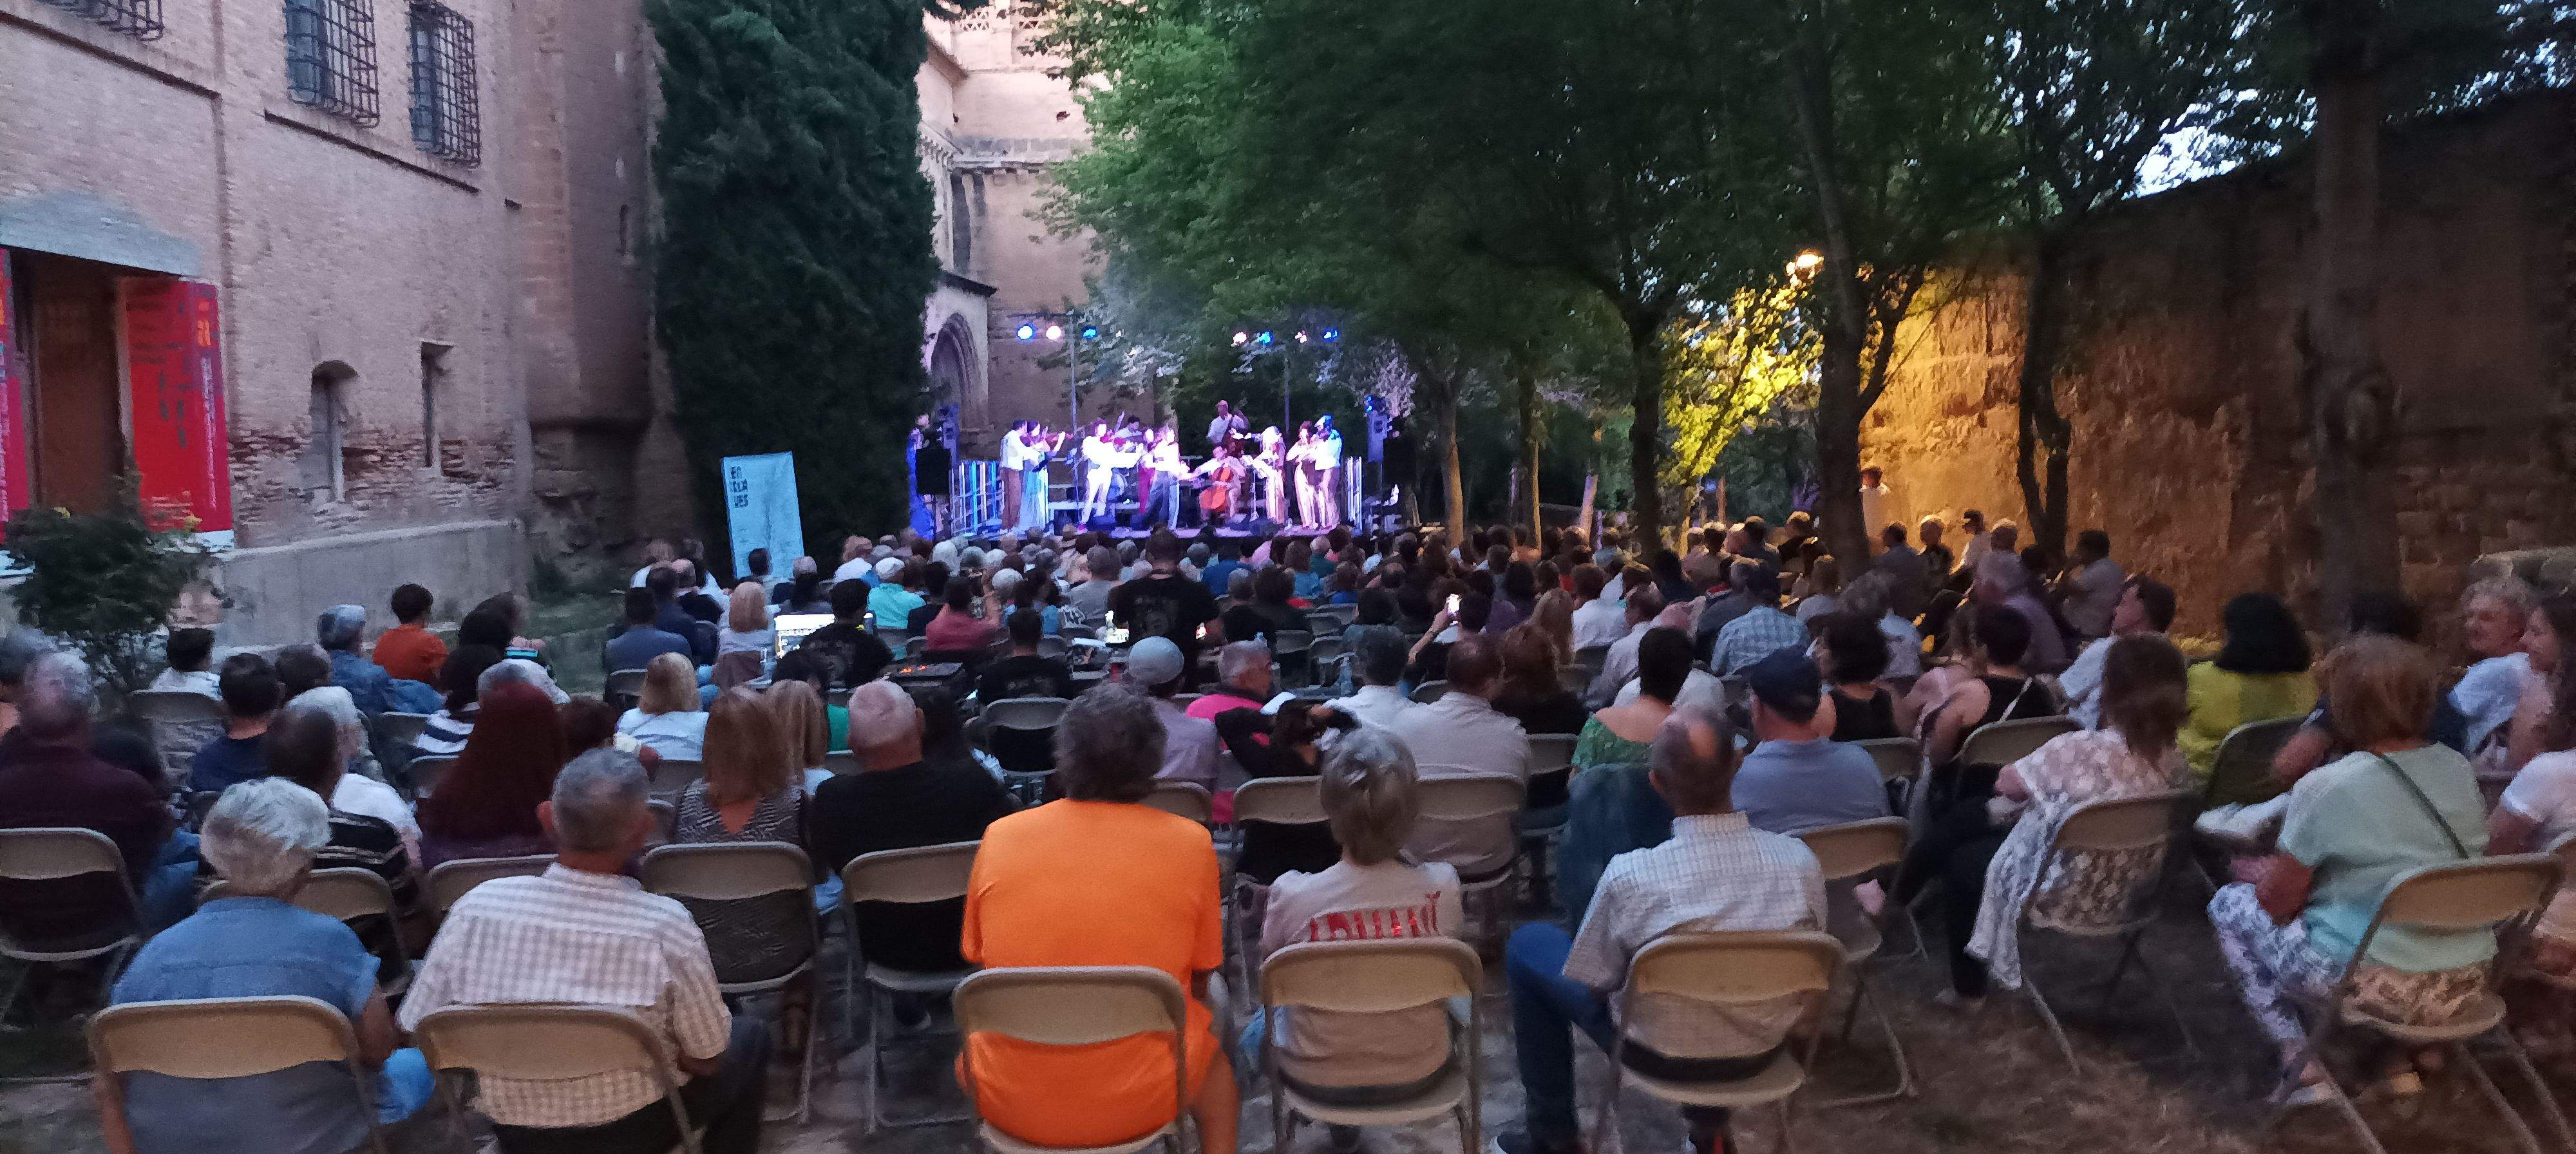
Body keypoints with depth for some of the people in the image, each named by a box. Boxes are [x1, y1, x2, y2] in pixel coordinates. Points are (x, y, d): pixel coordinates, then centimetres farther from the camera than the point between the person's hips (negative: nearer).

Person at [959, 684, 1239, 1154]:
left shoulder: (1000, 836, -6)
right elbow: (1198, 980, 4)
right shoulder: (1189, 843, -8)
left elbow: (980, 960, 9)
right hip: (1140, 1102, 0)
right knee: (1211, 1045, 31)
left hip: (1009, 1102, 1)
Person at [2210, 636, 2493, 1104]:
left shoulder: (2327, 788, -16)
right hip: (2468, 987, 7)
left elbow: (2278, 901, -8)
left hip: (2378, 987, -6)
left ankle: (2302, 1065, 8)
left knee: (2231, 903, 13)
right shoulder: (2459, 770, 3)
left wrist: (2267, 874, 15)